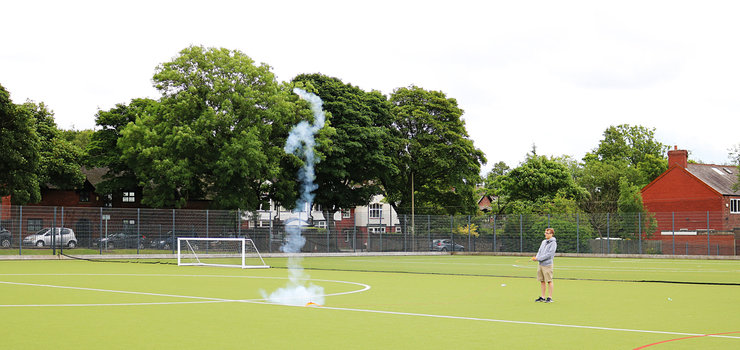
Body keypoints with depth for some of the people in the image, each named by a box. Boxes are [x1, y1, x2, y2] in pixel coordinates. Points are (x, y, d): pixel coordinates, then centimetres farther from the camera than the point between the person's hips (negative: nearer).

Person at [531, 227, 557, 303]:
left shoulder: (553, 243, -9)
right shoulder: (543, 242, 15)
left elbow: (549, 254, -17)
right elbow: (540, 251, 17)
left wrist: (538, 258, -18)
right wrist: (536, 257, -4)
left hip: (547, 264, -7)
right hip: (540, 264, 7)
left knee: (549, 281, -3)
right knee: (542, 281, 10)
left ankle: (550, 297, 1)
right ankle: (542, 297, 15)